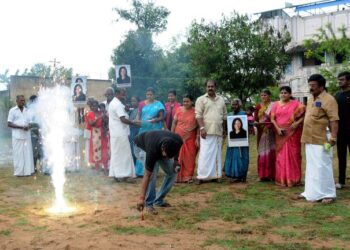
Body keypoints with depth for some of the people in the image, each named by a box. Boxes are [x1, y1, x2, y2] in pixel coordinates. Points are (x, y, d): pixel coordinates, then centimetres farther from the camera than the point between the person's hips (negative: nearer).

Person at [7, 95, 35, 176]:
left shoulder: (27, 111, 14)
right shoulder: (12, 110, 2)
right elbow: (9, 124, -3)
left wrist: (29, 127, -7)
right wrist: (21, 127, -15)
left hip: (27, 135, 4)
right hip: (17, 136, -4)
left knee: (28, 153, 1)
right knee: (18, 154, -3)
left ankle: (28, 171, 6)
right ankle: (19, 172, 3)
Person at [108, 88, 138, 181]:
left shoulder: (113, 103, 16)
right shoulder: (118, 104, -17)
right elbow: (123, 119, -22)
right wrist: (134, 123, -15)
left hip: (115, 133, 10)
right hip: (120, 133, -10)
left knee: (116, 154, 11)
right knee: (124, 154, -4)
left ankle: (117, 174, 15)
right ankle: (125, 174, -1)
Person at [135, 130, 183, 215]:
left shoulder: (178, 141, -34)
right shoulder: (152, 150, -43)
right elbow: (147, 175, -36)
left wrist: (175, 160, -13)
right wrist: (142, 198, -39)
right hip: (142, 147, -5)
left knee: (172, 173, -6)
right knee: (152, 173, -27)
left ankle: (159, 200, 9)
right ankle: (149, 204, -12)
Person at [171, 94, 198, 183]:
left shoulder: (195, 112, -2)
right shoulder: (179, 110, 5)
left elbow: (198, 126, -2)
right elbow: (174, 123, 8)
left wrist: (197, 138, -7)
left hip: (190, 139, -1)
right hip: (179, 137, 1)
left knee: (189, 158, 2)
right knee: (178, 158, 2)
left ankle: (188, 176, 12)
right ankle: (178, 176, 9)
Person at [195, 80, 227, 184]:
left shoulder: (221, 100, 15)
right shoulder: (201, 99, 2)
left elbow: (224, 116, 19)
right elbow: (198, 115, -6)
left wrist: (224, 129, 15)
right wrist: (202, 128, -17)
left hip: (218, 131, 5)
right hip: (207, 131, -4)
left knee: (217, 154, 8)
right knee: (205, 154, -7)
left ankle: (215, 175, 14)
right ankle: (201, 176, -4)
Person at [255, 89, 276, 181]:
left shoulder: (273, 105, -1)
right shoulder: (258, 106, 13)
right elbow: (255, 119, 13)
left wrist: (268, 116, -21)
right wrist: (256, 123, -7)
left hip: (271, 132, -4)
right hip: (261, 132, 4)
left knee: (271, 151, -4)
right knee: (262, 152, 4)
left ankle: (272, 174, 2)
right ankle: (263, 174, 8)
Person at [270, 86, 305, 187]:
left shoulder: (296, 104, 0)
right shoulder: (276, 104, 10)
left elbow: (305, 115, -6)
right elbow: (272, 118, 5)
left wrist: (297, 123, -19)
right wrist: (277, 128, -10)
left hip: (292, 133, -3)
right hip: (280, 133, 3)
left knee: (293, 155, 0)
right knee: (281, 156, 4)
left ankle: (293, 179, 8)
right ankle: (281, 179, 10)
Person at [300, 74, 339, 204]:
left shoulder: (328, 99, -13)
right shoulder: (310, 99, 14)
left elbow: (334, 120, -18)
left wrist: (333, 138, -23)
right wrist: (305, 135, 18)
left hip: (321, 140, -8)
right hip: (310, 139, 9)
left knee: (322, 167, -3)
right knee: (311, 167, 15)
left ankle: (328, 194, 8)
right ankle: (311, 192, 24)